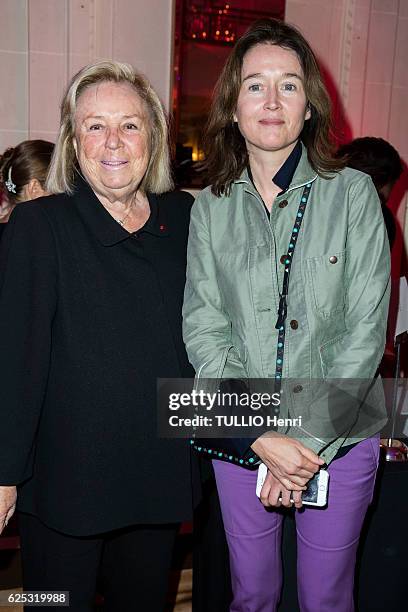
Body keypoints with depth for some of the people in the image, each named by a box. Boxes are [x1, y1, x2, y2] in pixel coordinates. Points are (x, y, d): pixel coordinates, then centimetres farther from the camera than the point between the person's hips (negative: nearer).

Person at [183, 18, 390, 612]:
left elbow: (366, 328, -8)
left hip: (339, 440, -1)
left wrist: (309, 441, -13)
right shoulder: (211, 208, 1)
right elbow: (203, 330, -4)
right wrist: (262, 439, -13)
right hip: (240, 441, 2)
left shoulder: (353, 193, -5)